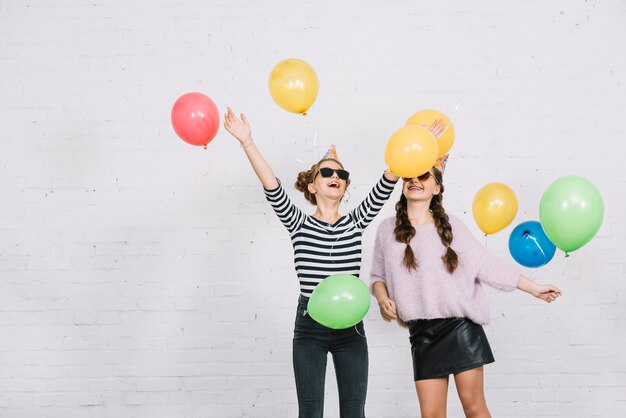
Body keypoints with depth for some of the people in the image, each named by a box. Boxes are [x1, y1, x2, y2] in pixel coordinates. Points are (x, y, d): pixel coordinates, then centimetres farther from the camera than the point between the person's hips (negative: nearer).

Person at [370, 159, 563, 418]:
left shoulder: (452, 225, 3)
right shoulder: (388, 229, 7)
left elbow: (485, 264, 4)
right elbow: (378, 276, 13)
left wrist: (533, 288, 3)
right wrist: (383, 299, -9)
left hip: (461, 327, -1)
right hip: (422, 333, 2)